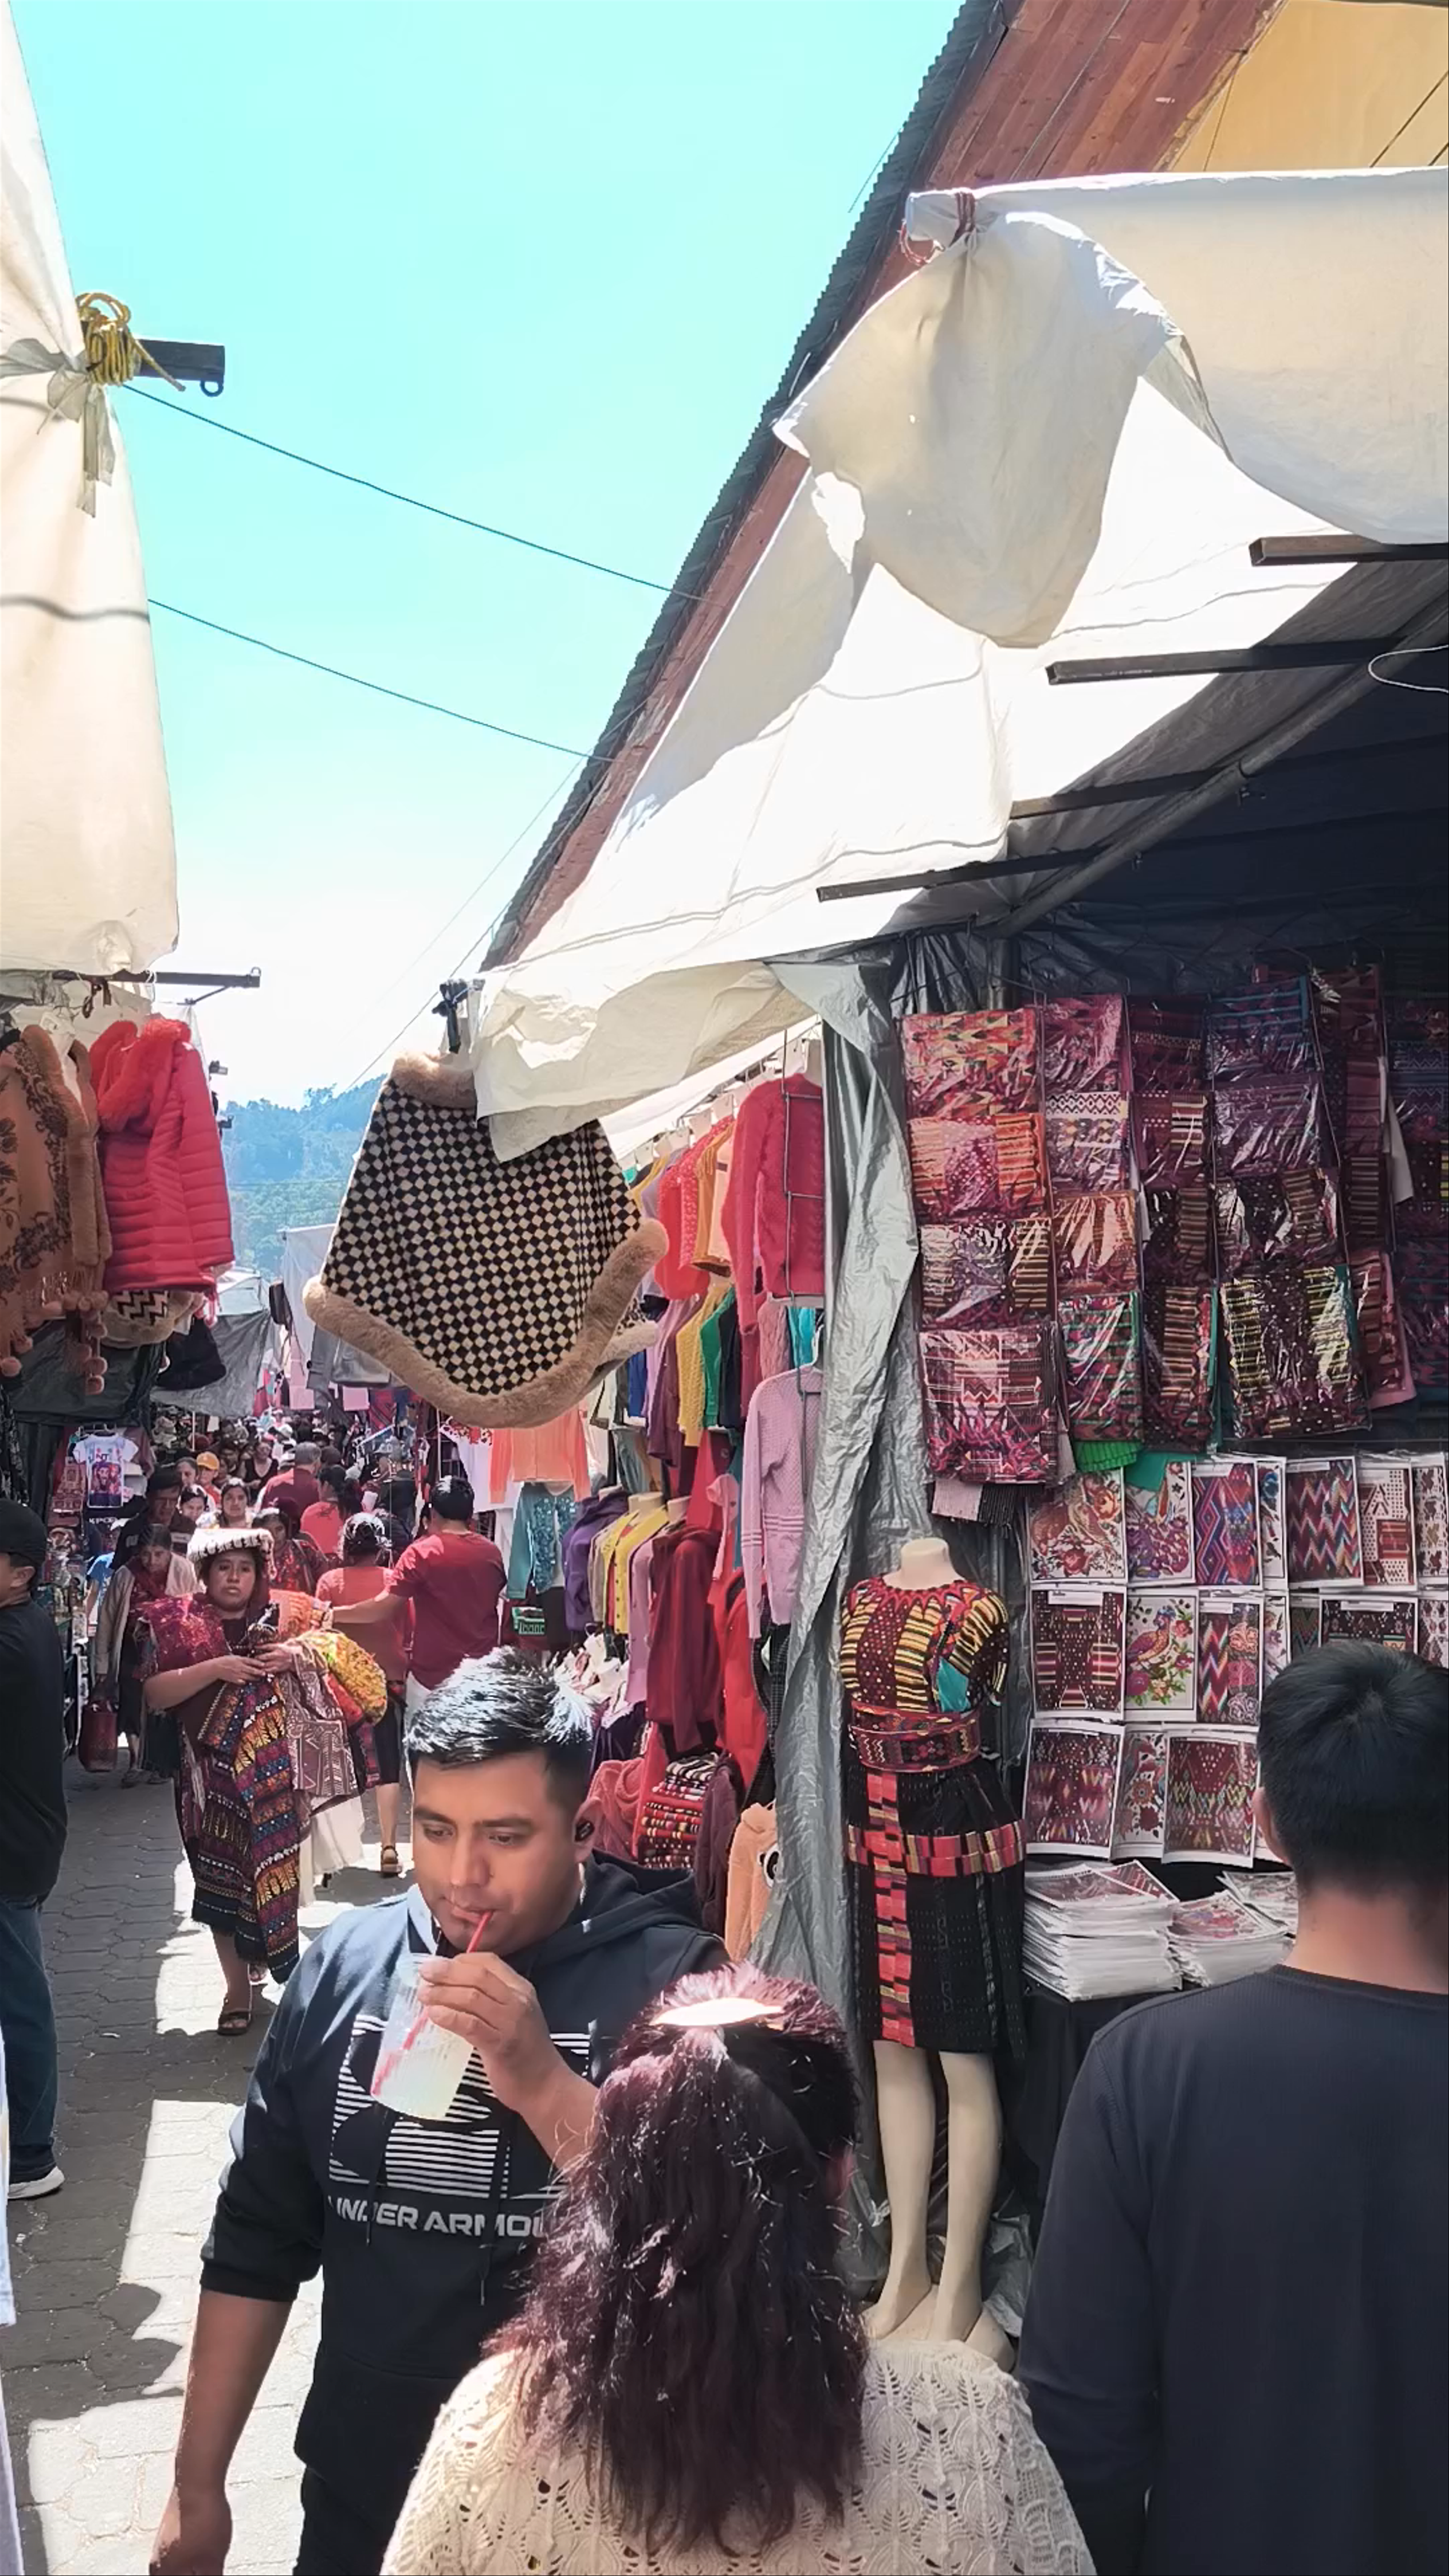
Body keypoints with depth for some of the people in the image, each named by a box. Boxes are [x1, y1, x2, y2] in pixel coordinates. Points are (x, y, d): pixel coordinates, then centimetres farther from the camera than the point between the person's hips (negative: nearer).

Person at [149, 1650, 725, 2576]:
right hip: (364, 2486, 3)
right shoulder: (346, 1963, -4)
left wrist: (545, 2085, -30)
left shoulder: (672, 1977, -15)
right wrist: (198, 2488, 7)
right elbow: (256, 2243, 5)